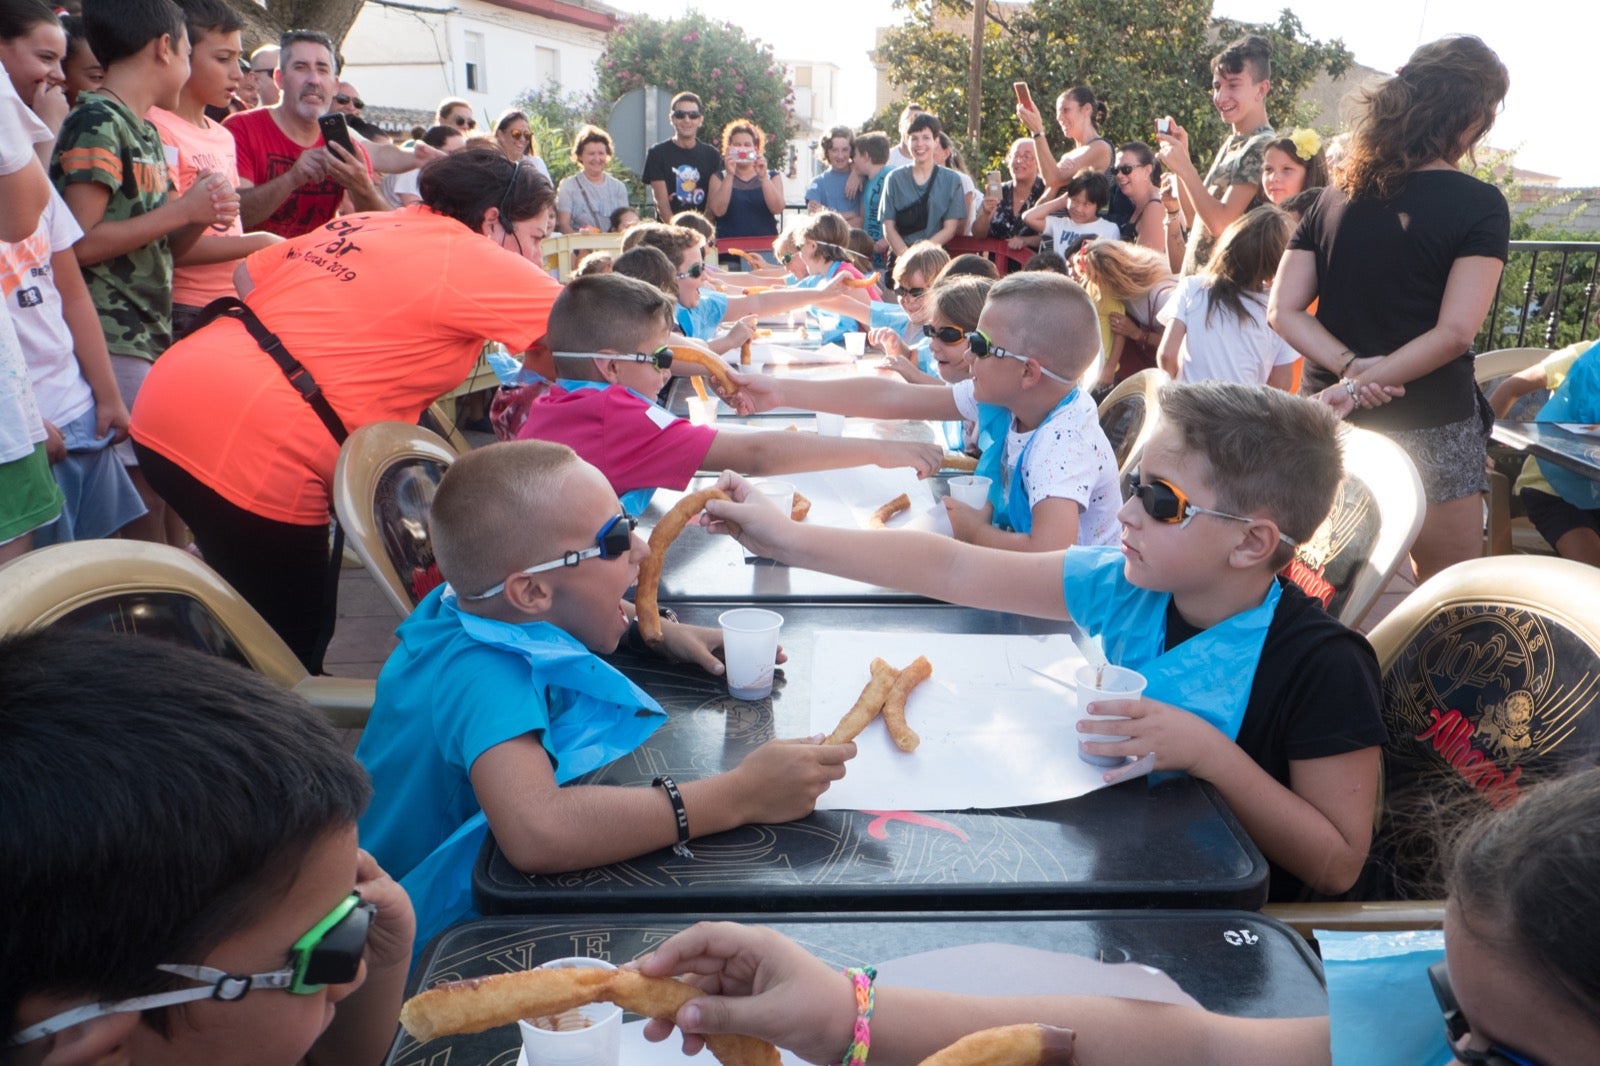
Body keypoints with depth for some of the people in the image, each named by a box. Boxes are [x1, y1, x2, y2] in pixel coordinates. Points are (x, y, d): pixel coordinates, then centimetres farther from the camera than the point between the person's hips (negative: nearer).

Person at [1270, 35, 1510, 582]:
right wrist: (1361, 385, -15)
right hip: (1429, 428, -5)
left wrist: (1350, 368, -11)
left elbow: (1283, 311, -1)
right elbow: (1454, 333, -18)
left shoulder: (1336, 196, 5)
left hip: (1332, 421, 5)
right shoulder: (1480, 204, -9)